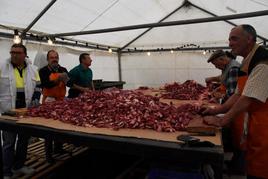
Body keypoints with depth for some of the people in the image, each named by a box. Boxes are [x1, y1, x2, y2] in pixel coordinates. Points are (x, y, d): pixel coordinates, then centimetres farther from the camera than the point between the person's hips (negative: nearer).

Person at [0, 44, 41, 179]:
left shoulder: (33, 70, 6)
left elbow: (37, 88, 11)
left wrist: (35, 100, -4)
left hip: (27, 110, 4)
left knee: (24, 139, 14)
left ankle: (18, 165, 32)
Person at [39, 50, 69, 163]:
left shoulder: (63, 70, 6)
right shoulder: (43, 71, -6)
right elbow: (46, 84, -23)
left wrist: (66, 79, -24)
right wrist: (58, 79, -36)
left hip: (61, 101, 5)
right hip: (49, 102, -4)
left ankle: (58, 148, 31)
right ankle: (48, 153, 13)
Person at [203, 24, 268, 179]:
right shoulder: (248, 63, 10)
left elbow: (248, 99, -24)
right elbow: (238, 95, 14)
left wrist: (222, 120, -15)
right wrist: (217, 110, 5)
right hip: (254, 127, 8)